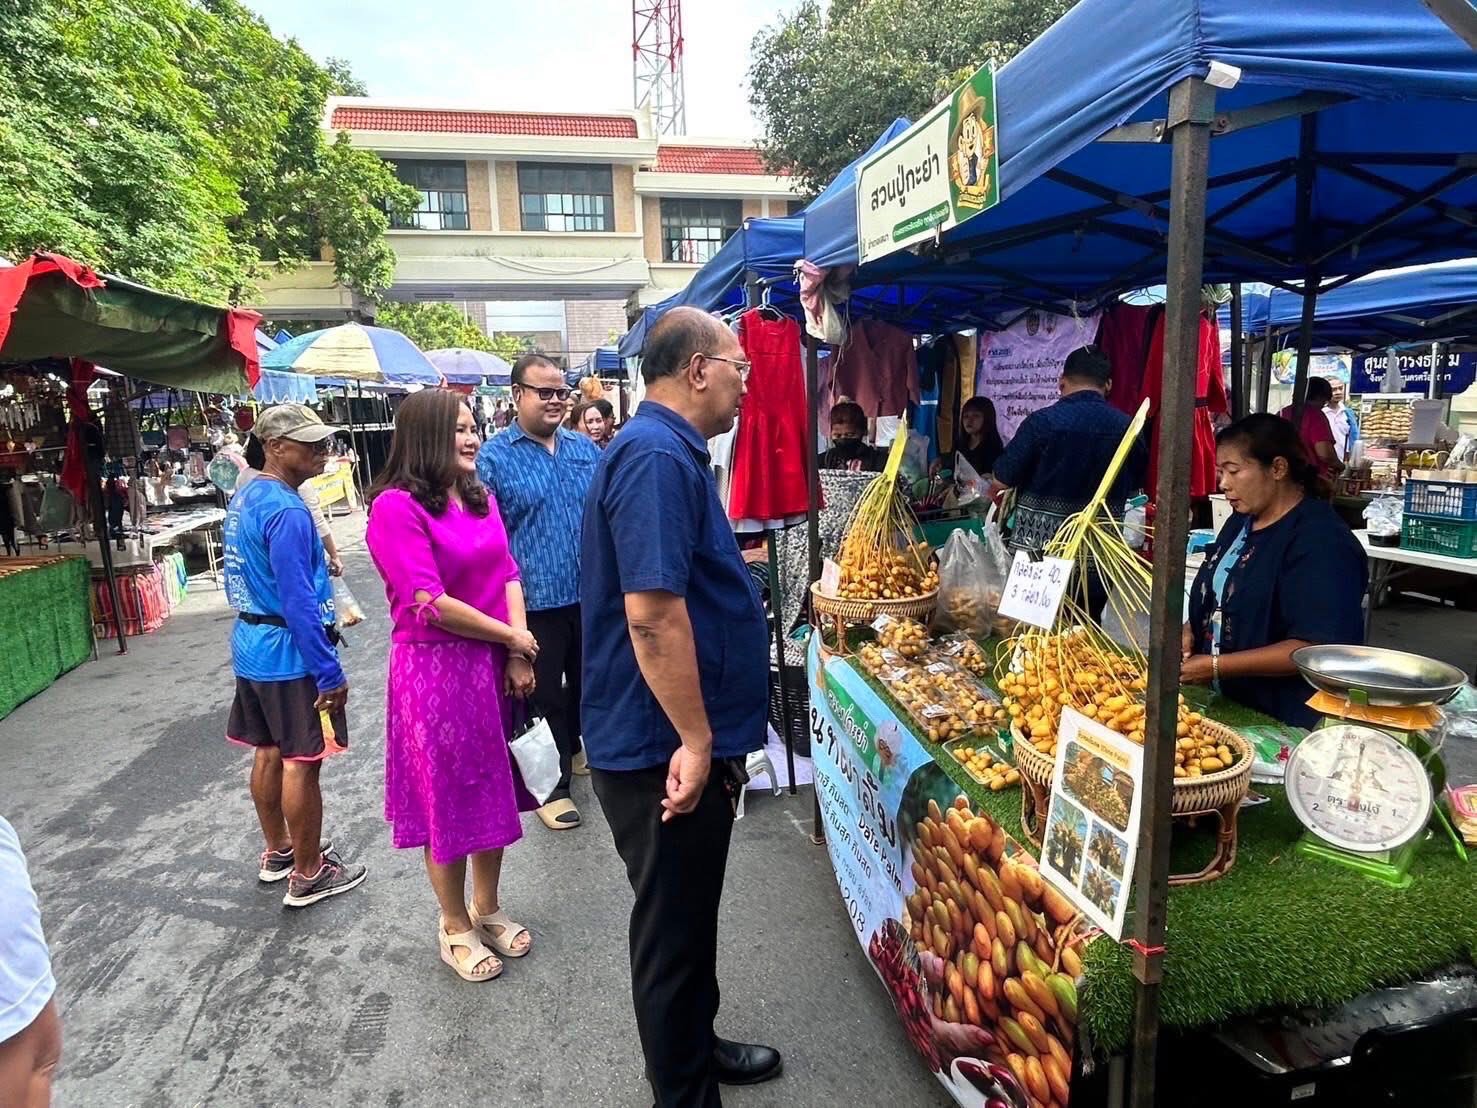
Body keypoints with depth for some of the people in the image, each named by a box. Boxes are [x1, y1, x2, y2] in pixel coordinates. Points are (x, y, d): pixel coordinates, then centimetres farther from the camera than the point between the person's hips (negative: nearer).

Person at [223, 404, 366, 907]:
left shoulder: (243, 498, 9)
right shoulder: (287, 511, -22)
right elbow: (298, 602, -25)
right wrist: (330, 672, -21)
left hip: (251, 646, 10)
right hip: (289, 655, -10)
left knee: (269, 753, 20)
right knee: (302, 764, 2)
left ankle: (278, 851, 36)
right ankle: (308, 876, 14)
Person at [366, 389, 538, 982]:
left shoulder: (480, 498, 8)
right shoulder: (397, 507, -14)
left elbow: (508, 575, 5)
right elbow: (429, 602, -19)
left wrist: (517, 654, -7)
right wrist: (511, 636, -11)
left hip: (495, 665, 7)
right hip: (433, 669, -6)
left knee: (494, 789, 16)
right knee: (447, 797, 8)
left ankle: (487, 908, 36)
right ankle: (456, 927, 28)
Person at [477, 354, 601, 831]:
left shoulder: (585, 448, 6)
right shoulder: (493, 458, -7)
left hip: (591, 595, 5)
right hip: (537, 601, -4)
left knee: (586, 686, 21)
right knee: (544, 698, 9)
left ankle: (577, 752, 44)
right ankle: (552, 785, 25)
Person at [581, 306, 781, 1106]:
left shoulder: (670, 452, 13)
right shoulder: (656, 456, -22)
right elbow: (651, 613, -29)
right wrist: (696, 741, -23)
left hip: (677, 741, 10)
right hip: (666, 752, -10)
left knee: (690, 913, 25)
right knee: (675, 927, 9)